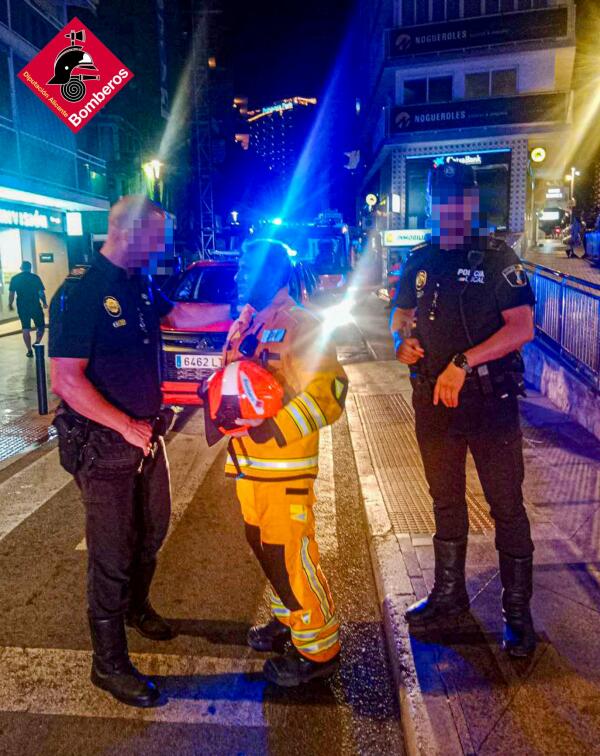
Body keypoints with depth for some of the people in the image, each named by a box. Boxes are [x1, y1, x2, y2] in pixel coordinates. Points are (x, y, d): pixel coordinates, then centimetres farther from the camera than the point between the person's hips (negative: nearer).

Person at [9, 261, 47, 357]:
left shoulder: (14, 279, 2)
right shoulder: (35, 277, -3)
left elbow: (11, 293, 3)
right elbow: (41, 292, -5)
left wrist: (10, 304, 17)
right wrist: (44, 303, 9)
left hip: (22, 307, 2)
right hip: (35, 306, -2)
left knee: (26, 329, 9)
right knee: (41, 326, 11)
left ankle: (29, 351, 10)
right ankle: (37, 343, -11)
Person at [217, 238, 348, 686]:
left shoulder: (300, 326, -14)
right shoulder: (244, 325, 12)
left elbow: (329, 390, -21)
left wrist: (277, 428, -28)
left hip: (286, 466, -9)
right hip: (248, 461, 9)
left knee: (290, 556, -3)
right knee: (264, 546, 19)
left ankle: (319, 649, 14)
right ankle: (290, 620, 39)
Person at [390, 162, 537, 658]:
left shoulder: (497, 257, -6)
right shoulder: (420, 261, 8)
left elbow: (522, 327, -15)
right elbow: (401, 312, 21)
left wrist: (463, 362, -25)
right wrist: (402, 339, -2)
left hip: (491, 402, -5)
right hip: (433, 402, 5)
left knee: (507, 508, 3)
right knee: (446, 502, 17)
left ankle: (518, 612, 18)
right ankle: (449, 594, 34)